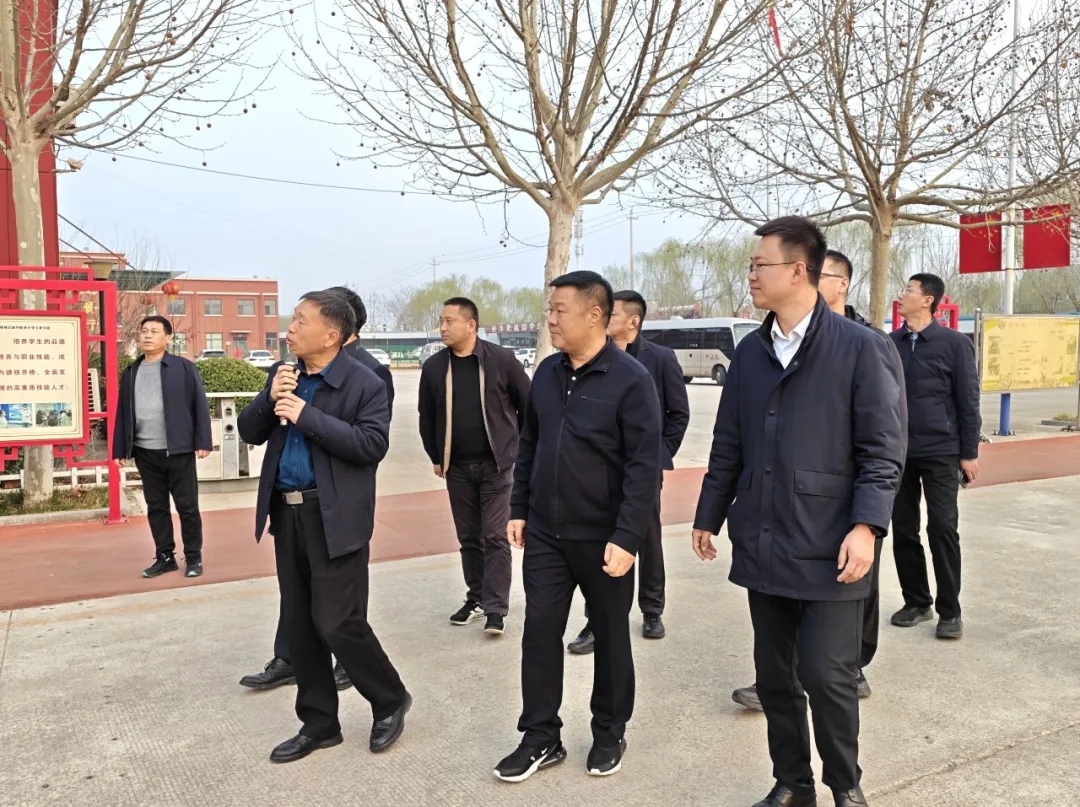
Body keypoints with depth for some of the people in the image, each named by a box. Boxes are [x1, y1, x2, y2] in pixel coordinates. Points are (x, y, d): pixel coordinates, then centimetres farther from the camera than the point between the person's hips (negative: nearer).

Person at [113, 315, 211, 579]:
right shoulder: (131, 373, 11)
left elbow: (201, 405, -5)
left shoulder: (184, 367, -3)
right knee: (156, 507, 11)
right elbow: (122, 413, 12)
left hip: (178, 450, -4)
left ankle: (193, 557, 15)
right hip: (145, 452, 4)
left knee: (187, 506, 4)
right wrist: (119, 449, 7)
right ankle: (165, 557, 21)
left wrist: (203, 442, -11)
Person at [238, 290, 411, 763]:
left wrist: (307, 415, -22)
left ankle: (390, 701, 20)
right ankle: (318, 723, 27)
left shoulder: (364, 383, -10)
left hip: (335, 518, -7)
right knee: (299, 624, 12)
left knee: (337, 623, -5)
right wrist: (270, 398, -9)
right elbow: (249, 433, 10)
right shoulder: (282, 375, 10)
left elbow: (372, 445, -20)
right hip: (287, 512, 7)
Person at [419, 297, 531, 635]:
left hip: (496, 463, -3)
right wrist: (436, 457, 12)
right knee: (469, 537, 12)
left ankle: (496, 608, 3)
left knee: (495, 537, -2)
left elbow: (528, 405, 0)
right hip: (457, 467, 3)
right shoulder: (433, 367, 0)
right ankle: (476, 598, 25)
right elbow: (426, 417, 10)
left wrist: (522, 447, 2)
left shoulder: (502, 360, -9)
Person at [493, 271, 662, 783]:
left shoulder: (630, 379, -14)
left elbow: (645, 466, -17)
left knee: (610, 636, 12)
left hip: (602, 539, -5)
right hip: (545, 534, 5)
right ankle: (541, 738, 23)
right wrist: (519, 509, 10)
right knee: (540, 632, 8)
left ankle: (609, 735, 30)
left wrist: (626, 538, -20)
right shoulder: (547, 373, 4)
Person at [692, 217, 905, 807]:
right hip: (763, 546, 5)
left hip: (827, 548, -5)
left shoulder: (862, 347, -7)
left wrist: (867, 524, -18)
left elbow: (884, 450, -9)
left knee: (826, 676, -1)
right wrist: (709, 515, 14)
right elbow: (728, 445, 13)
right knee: (774, 676, 13)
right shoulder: (749, 352, 9)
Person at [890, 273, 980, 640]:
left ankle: (950, 610, 11)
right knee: (903, 530, 8)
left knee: (942, 529, -2)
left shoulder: (955, 343, -3)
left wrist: (969, 452, -5)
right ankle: (916, 602, 22)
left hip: (940, 451, -4)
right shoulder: (889, 343, 6)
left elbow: (968, 401, -3)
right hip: (897, 452, 4)